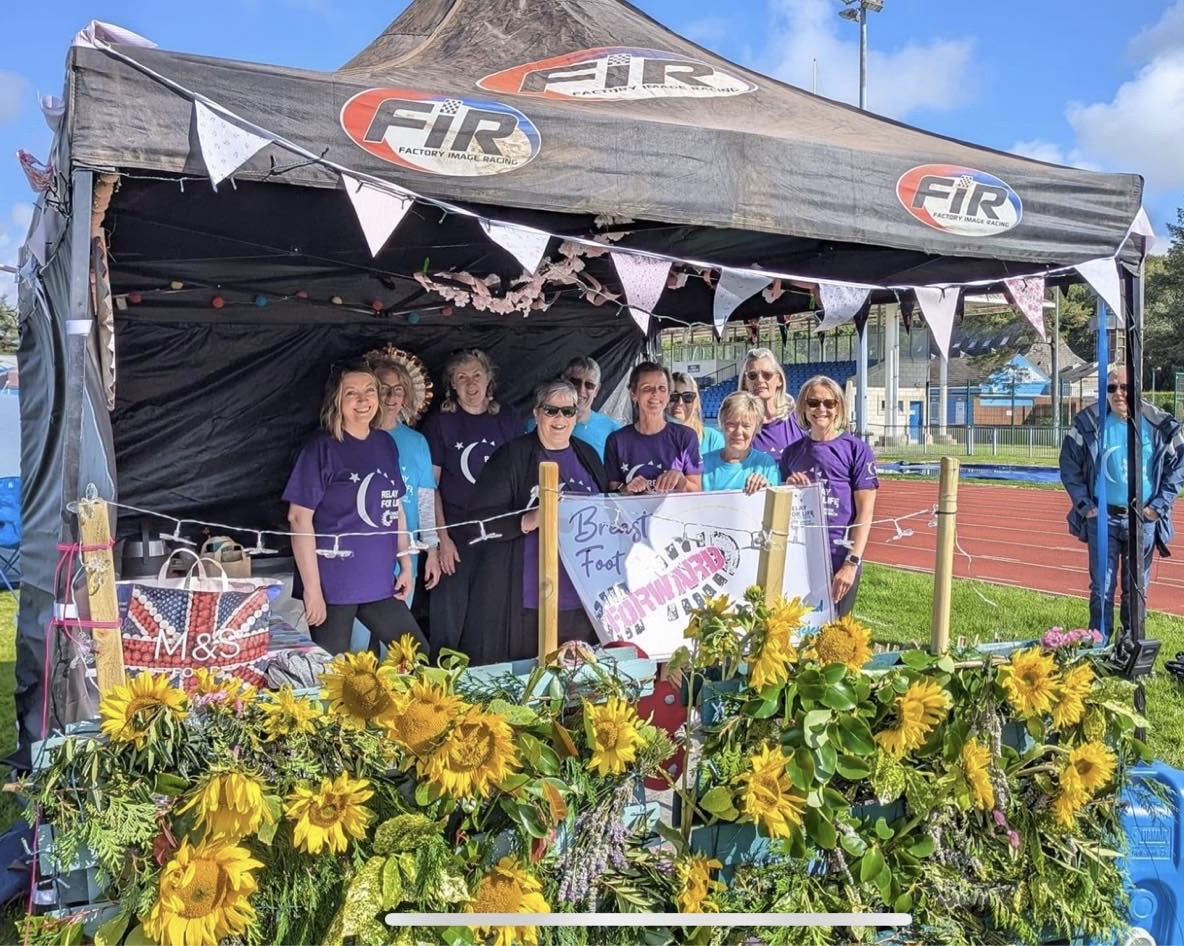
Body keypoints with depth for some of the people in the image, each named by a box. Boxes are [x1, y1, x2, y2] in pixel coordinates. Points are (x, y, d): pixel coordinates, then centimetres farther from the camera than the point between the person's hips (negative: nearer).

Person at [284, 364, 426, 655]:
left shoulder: (386, 444, 8)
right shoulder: (322, 448, -10)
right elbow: (299, 517, -12)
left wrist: (406, 564, 13)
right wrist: (312, 587, -16)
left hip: (379, 584, 6)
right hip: (332, 587, -6)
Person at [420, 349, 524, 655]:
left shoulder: (509, 421, 7)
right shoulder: (439, 423, 0)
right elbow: (430, 486, -3)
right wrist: (442, 538, -10)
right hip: (456, 536, -2)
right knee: (449, 617, 0)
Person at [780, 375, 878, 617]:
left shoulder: (856, 449, -2)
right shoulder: (792, 452, 10)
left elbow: (865, 511, -6)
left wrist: (852, 563, -14)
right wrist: (788, 489, -3)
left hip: (839, 559, -3)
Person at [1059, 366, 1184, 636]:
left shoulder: (1160, 425, -3)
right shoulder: (1089, 424, -5)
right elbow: (1069, 466, 1)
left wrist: (1159, 505, -2)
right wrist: (1085, 505, -5)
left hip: (1143, 519, 1)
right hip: (1103, 518, -1)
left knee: (1137, 588, 12)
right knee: (1102, 587, 1)